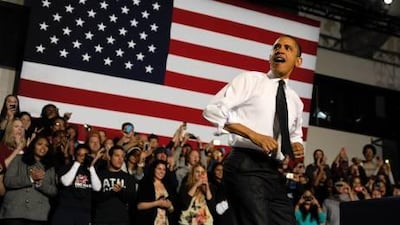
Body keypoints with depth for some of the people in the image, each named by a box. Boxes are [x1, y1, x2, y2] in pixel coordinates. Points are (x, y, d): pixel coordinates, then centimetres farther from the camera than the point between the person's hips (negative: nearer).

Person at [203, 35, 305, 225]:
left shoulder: (295, 101, 20)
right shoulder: (250, 79, 1)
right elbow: (213, 110, -9)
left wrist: (297, 146, 8)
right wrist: (253, 135, -18)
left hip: (274, 172, 7)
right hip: (245, 166, -7)